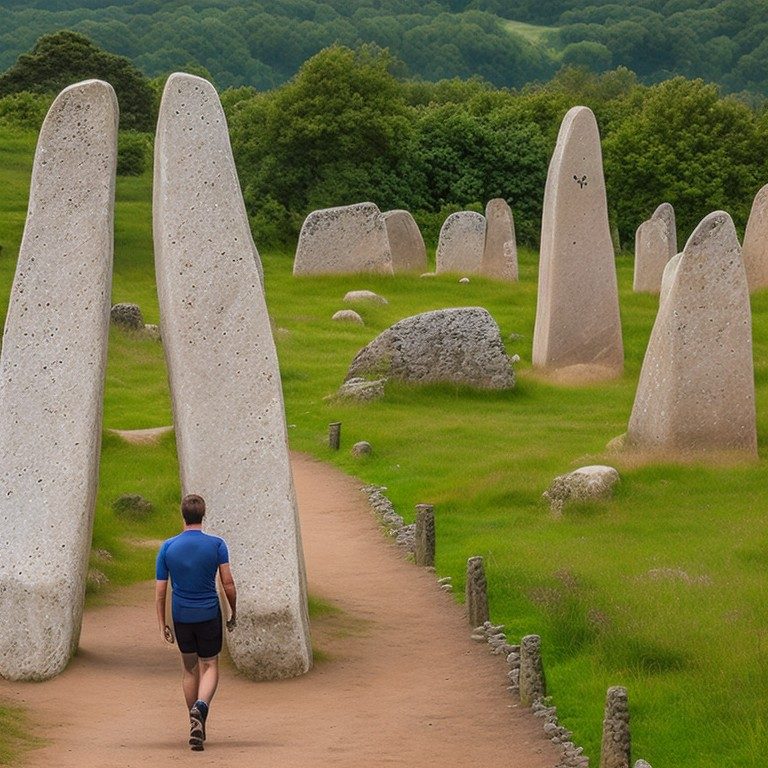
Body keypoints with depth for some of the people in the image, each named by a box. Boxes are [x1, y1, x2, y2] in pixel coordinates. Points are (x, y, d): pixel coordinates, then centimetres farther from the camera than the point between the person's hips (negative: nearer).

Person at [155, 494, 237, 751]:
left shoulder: (168, 547, -3)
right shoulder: (216, 545, -8)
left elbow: (160, 590, -2)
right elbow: (228, 583, -9)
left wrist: (162, 624, 5)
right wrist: (234, 613, 5)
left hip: (181, 616, 2)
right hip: (209, 615, -2)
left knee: (189, 669, 15)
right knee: (210, 667, 8)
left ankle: (197, 728, 20)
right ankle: (200, 707, -23)